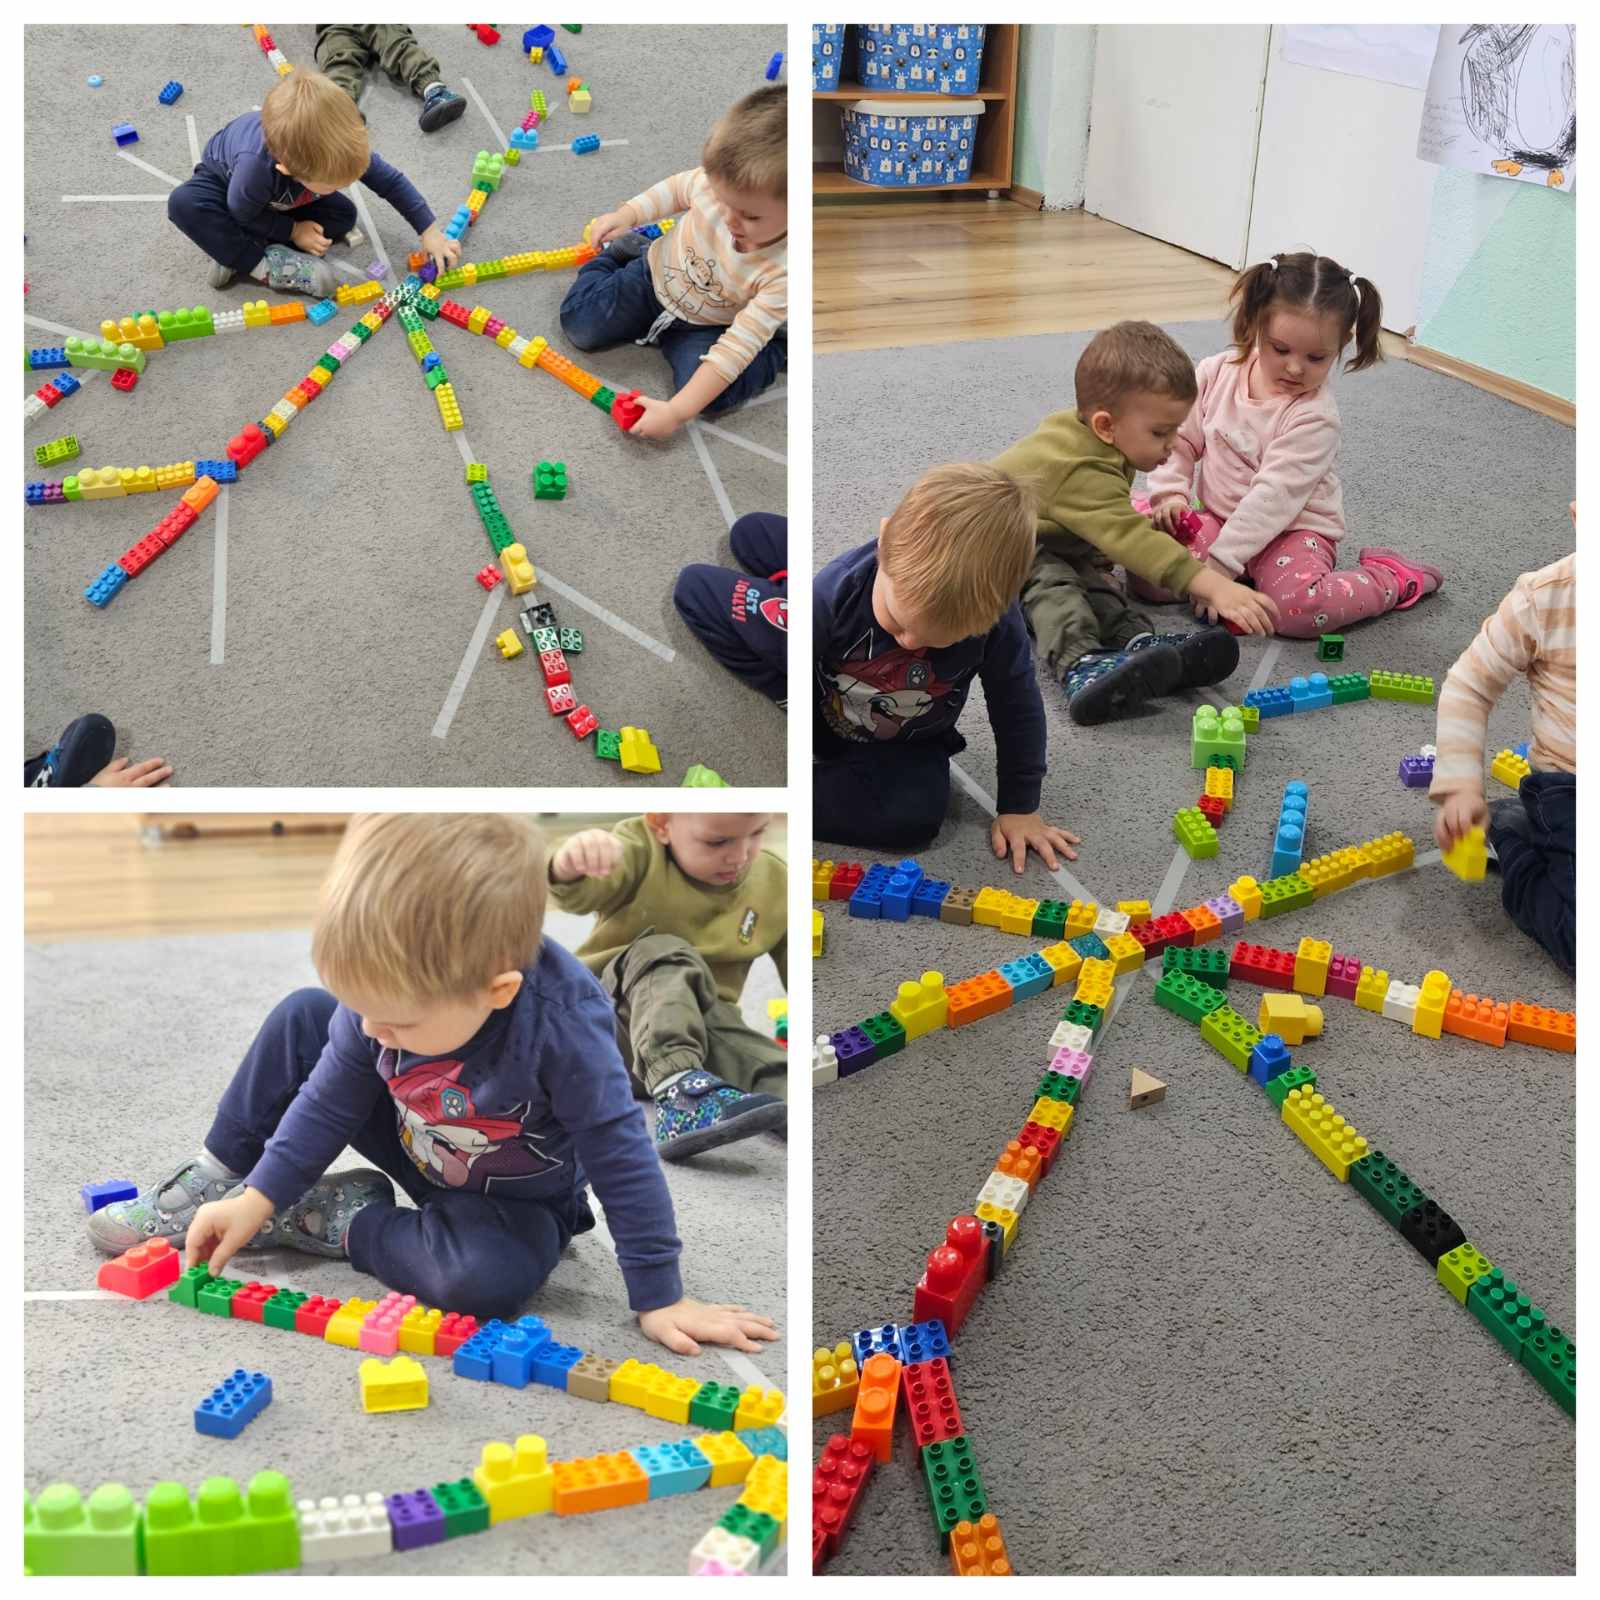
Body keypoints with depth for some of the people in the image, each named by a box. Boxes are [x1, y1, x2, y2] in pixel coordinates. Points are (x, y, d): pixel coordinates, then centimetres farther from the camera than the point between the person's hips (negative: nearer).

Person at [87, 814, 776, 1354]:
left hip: (513, 1201, -4)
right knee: (301, 1017, -7)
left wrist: (660, 1298, -25)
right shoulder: (396, 989, -24)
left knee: (486, 1279, -37)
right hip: (417, 1152, 5)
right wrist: (259, 1198, -9)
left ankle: (337, 1219, -11)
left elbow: (621, 1157, -30)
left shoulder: (563, 1023, -40)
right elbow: (333, 1095, -7)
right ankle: (215, 1180, 11)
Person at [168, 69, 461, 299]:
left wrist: (429, 231, -21)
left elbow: (391, 181, -21)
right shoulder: (256, 168, -48)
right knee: (183, 203, -37)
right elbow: (242, 215, -26)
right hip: (226, 177, -5)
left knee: (344, 214, -17)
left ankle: (236, 254, -17)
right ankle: (265, 266, -30)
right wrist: (292, 231, -25)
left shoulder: (342, 150, -36)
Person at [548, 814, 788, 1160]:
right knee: (662, 955, -35)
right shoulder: (640, 850, -12)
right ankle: (677, 1093, -55)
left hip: (697, 1024, 3)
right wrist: (571, 865, -57)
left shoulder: (776, 885, -1)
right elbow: (581, 892, -32)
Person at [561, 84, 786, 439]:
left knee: (709, 398, -26)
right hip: (656, 278, 3)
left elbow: (735, 347, -38)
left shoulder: (784, 271, -39)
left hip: (708, 325, -3)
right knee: (578, 324, -1)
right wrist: (628, 215, -14)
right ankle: (622, 250, 24)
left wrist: (677, 411, -40)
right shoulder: (719, 180, -30)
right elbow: (678, 188, -3)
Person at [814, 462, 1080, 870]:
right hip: (821, 724, -1)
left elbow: (1017, 710, -11)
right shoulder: (832, 595, -32)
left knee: (915, 817, -29)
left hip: (905, 748, 1)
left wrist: (1020, 806, -6)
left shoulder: (996, 620, -28)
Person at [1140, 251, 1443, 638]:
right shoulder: (1217, 373, -4)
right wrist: (1170, 492, -12)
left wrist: (1223, 561, -30)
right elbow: (1179, 439, 6)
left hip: (1290, 529, -5)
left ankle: (1391, 578, -5)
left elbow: (1275, 494, -25)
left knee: (1298, 608, -34)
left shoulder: (1314, 417, -20)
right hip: (1220, 516, 5)